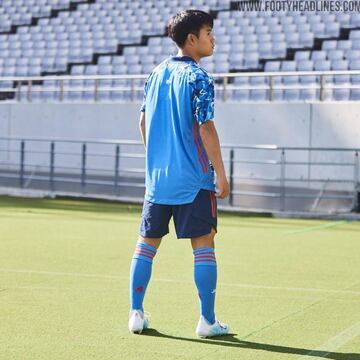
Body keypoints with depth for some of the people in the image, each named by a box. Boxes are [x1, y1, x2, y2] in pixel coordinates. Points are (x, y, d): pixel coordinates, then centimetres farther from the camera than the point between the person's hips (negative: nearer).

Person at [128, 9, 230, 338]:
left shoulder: (157, 73, 10)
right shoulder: (198, 78, -11)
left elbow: (143, 121, 16)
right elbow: (206, 128, -17)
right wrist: (221, 174, -12)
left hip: (157, 177, 6)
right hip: (194, 180, -6)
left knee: (147, 242, 12)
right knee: (203, 244, 0)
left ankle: (136, 314, 14)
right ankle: (207, 321, 2)